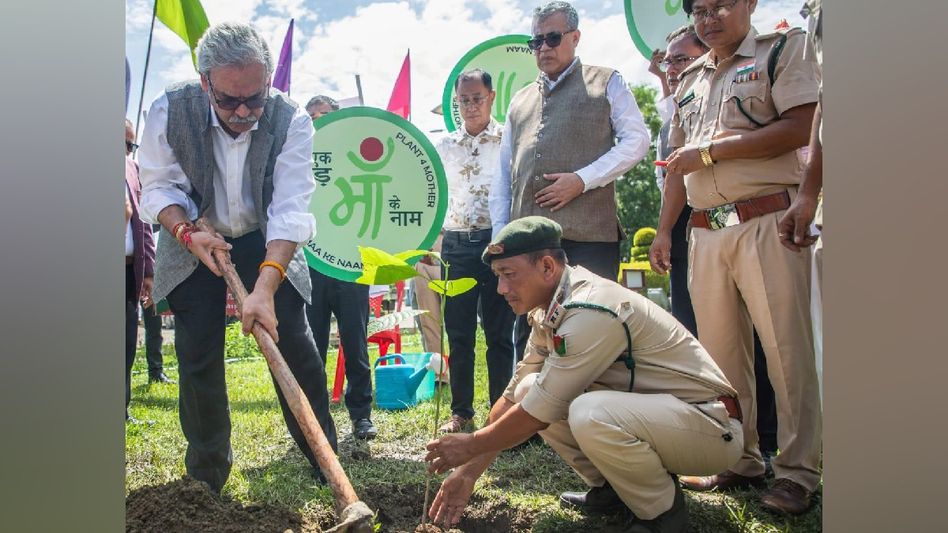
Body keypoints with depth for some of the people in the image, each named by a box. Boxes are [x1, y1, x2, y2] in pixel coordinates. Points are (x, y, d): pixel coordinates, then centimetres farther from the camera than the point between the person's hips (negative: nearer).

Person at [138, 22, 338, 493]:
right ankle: (206, 476, 17)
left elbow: (291, 209, -31)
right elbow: (161, 187, -10)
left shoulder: (290, 120, -25)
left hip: (268, 245, -1)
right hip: (196, 242, 1)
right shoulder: (170, 111, -20)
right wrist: (188, 233, -30)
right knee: (197, 356, 0)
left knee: (295, 343, -5)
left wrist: (264, 287, -42)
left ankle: (326, 460, 14)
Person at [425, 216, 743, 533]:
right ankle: (612, 489, 10)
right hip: (647, 410, 8)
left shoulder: (590, 312, -27)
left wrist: (471, 445, -7)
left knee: (589, 413, -35)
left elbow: (538, 413, -22)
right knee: (530, 390, -2)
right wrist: (469, 471, 6)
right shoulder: (548, 311, 1)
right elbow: (514, 396, 7)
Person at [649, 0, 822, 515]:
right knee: (721, 351, 7)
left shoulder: (782, 48, 4)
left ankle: (796, 471, 5)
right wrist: (663, 230, 13)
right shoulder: (689, 79, 22)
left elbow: (802, 127, -11)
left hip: (768, 221, -5)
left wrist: (710, 151, -10)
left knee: (787, 347, -6)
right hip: (705, 230, 6)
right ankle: (738, 461, 17)